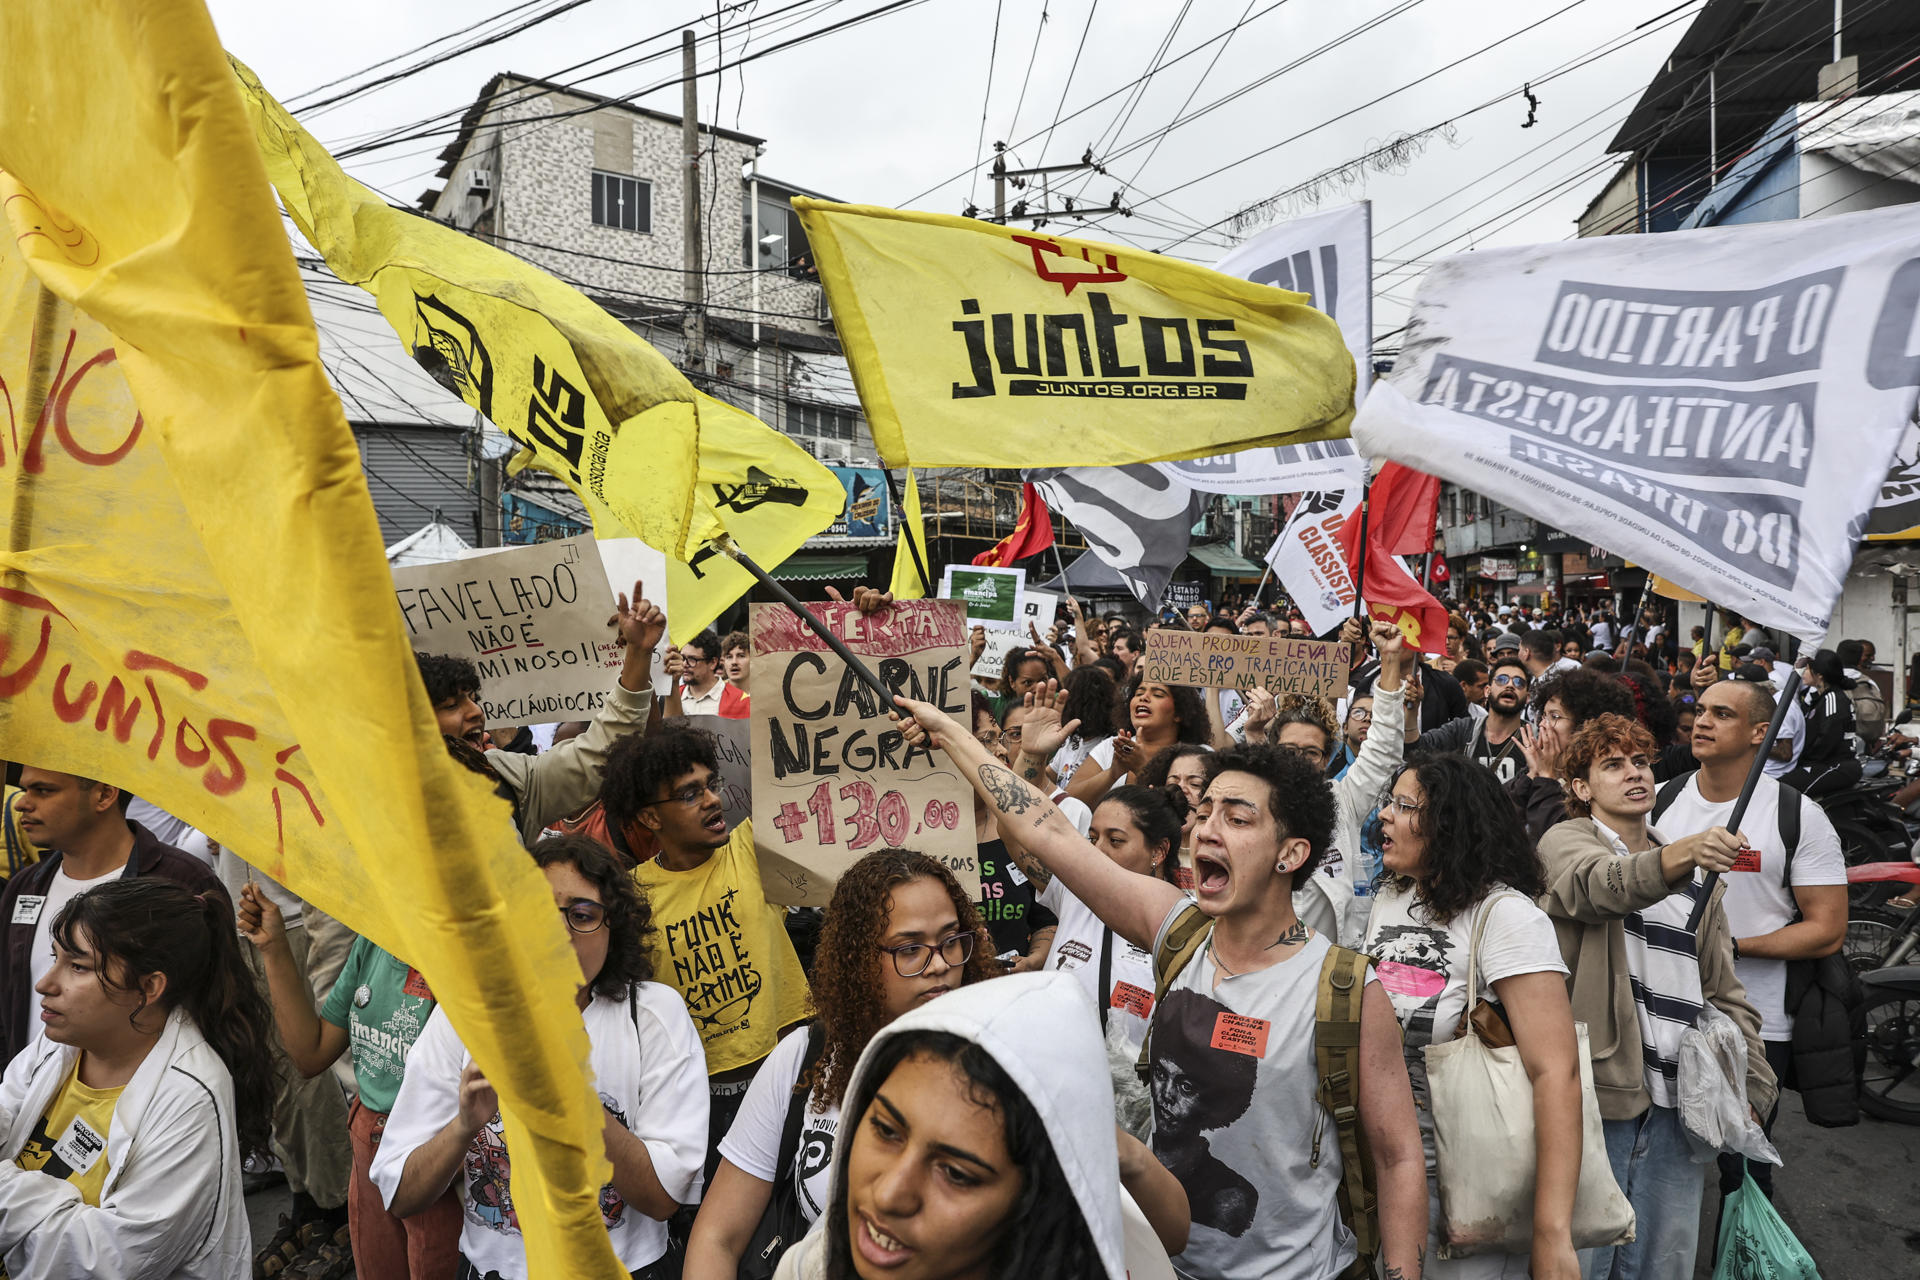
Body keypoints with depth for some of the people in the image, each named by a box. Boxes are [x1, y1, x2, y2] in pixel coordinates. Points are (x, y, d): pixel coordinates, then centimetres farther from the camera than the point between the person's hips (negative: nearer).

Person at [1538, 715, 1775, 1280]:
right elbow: (1605, 884, -25)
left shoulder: (1697, 876, 17)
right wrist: (1685, 852, -43)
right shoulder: (1566, 842, -1)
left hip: (1675, 1105, 5)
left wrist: (1752, 1094, 7)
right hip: (1596, 1091, -5)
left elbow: (1724, 991, 16)